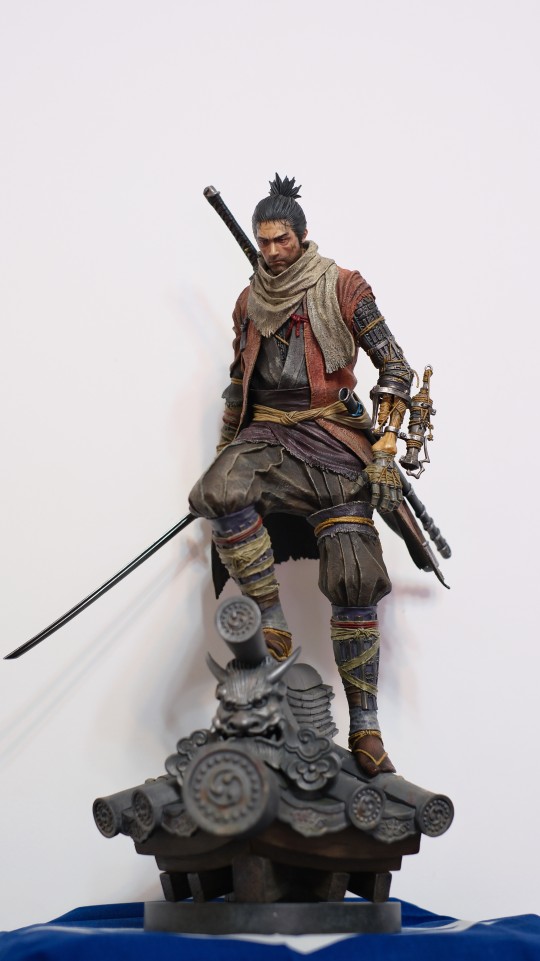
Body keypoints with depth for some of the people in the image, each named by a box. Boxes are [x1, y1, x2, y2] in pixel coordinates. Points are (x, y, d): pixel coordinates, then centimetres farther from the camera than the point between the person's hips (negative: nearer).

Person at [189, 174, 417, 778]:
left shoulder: (341, 289, 1)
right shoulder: (250, 303, 15)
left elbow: (394, 367, -2)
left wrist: (385, 450, -11)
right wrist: (223, 455, 22)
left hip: (332, 436, -3)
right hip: (265, 434, 3)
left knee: (354, 575, -14)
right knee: (222, 492, -33)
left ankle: (365, 730, -9)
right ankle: (272, 628, -22)